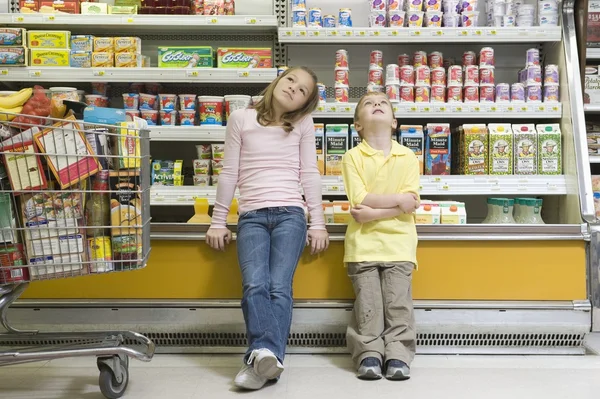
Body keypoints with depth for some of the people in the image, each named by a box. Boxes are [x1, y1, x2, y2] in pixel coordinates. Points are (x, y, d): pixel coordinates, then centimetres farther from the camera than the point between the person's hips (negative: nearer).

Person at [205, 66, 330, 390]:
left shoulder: (302, 124, 11)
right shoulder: (240, 119, 9)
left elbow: (309, 174, 9)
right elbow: (229, 173, 10)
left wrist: (318, 223, 5)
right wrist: (218, 222, 10)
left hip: (290, 214, 0)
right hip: (251, 217, 0)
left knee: (279, 287, -15)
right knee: (254, 286, -20)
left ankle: (261, 359, -21)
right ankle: (265, 354, -30)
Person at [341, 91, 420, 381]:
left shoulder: (407, 157, 4)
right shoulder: (352, 157, 1)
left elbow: (410, 205, -7)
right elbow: (360, 199, -12)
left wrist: (373, 213, -16)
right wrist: (397, 199, -12)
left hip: (398, 242, 1)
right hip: (363, 242, -1)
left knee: (398, 301, -3)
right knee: (368, 302, -3)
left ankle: (398, 355, 4)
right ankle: (369, 354, 6)